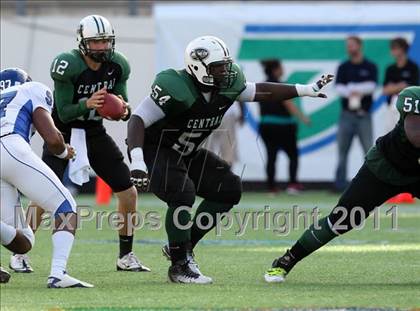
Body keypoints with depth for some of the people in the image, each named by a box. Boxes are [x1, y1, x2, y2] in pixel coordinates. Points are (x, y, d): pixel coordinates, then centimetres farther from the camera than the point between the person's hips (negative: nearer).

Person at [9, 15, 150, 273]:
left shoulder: (118, 65, -8)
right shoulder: (68, 65, -24)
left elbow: (122, 105, -2)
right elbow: (64, 113, -21)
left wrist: (124, 110, -26)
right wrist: (87, 104, -39)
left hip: (95, 134, 5)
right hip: (63, 133, -5)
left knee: (129, 193, -1)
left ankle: (126, 256, 13)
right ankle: (19, 253, -1)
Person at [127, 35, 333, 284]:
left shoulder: (228, 85, -8)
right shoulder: (176, 89, -31)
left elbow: (259, 92, 8)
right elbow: (138, 120, -33)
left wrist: (307, 90, 5)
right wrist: (137, 163, -46)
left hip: (187, 153, 9)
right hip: (156, 151, -9)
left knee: (229, 189, 2)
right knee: (182, 194, -29)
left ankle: (182, 246, 11)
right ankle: (179, 265, -14)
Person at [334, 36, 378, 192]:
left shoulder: (370, 67, 5)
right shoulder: (343, 68, 10)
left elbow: (371, 86, -8)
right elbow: (339, 88, -2)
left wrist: (352, 88, -15)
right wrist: (351, 93, -21)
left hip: (364, 115, -2)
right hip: (347, 114, 2)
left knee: (369, 150, -6)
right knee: (342, 150, 2)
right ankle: (340, 184, 5)